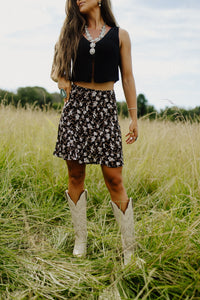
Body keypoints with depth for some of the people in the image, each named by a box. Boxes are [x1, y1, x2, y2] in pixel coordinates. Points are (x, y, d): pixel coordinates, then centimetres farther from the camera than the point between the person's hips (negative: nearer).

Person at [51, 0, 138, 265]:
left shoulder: (119, 35, 10)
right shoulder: (72, 32, 14)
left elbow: (128, 77, 8)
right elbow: (57, 70, 20)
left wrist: (134, 118, 4)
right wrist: (63, 81, -4)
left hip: (105, 107, -2)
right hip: (76, 106, 2)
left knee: (114, 179, -6)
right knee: (75, 175, 3)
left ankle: (129, 248, 3)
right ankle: (80, 239, 18)